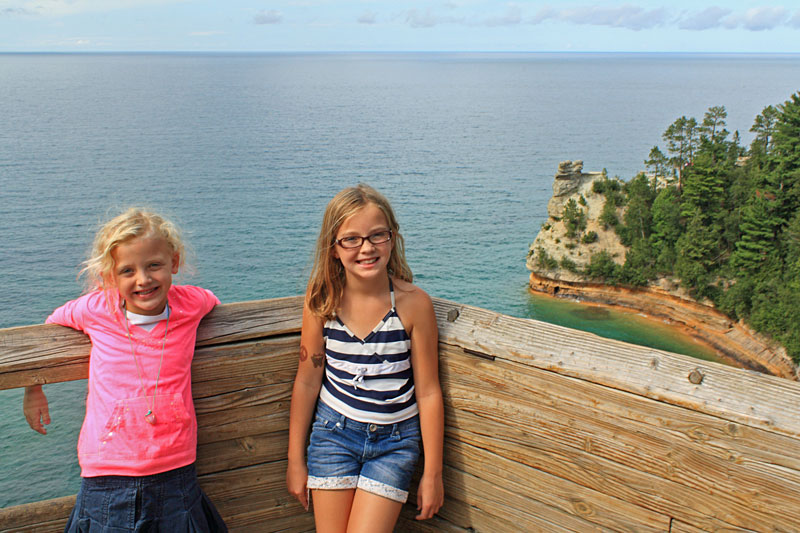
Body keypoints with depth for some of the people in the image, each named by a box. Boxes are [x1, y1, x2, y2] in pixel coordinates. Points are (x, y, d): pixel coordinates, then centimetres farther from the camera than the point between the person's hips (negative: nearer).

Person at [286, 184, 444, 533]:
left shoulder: (413, 303, -16)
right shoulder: (322, 299, -11)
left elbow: (428, 392, -8)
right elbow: (307, 381, -2)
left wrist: (432, 472, -3)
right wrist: (295, 459, 5)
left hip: (394, 441, -1)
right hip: (334, 431, 2)